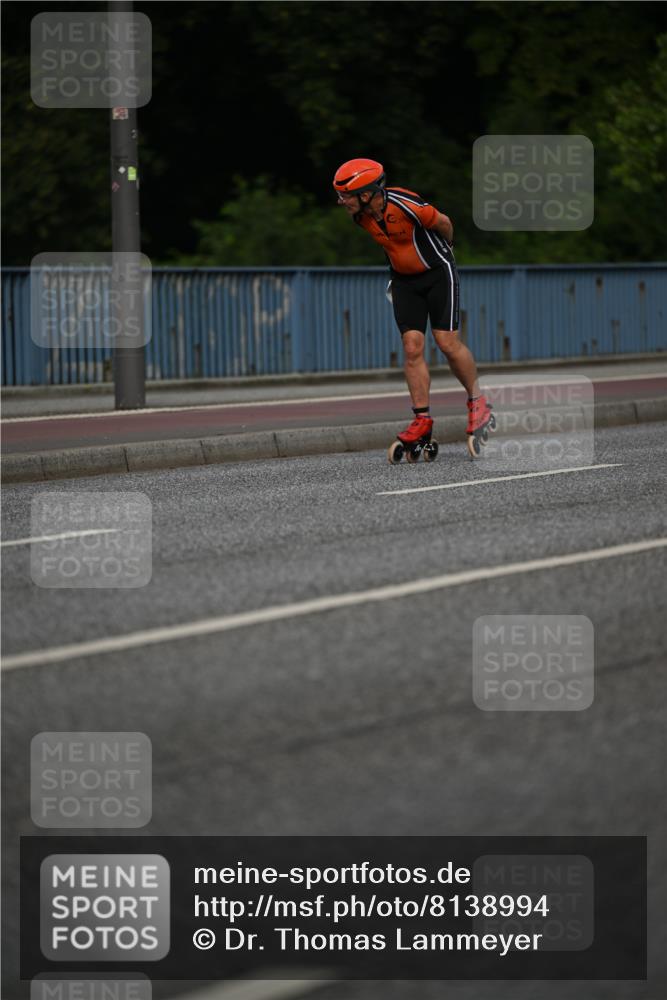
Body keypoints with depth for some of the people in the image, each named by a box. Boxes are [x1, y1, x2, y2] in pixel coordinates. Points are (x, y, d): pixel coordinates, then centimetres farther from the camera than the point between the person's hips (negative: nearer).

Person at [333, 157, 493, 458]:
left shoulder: (407, 206, -30)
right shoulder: (361, 215, -11)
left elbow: (443, 223, -10)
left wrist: (444, 250, 9)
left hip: (437, 272, -5)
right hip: (404, 279, 5)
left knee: (447, 342, -8)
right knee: (412, 346, -5)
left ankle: (478, 402, 10)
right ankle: (423, 419, -2)